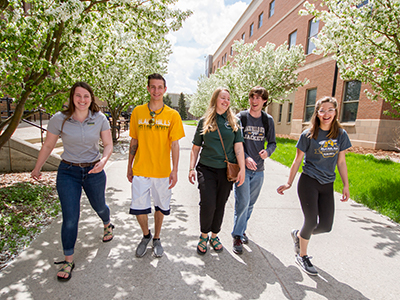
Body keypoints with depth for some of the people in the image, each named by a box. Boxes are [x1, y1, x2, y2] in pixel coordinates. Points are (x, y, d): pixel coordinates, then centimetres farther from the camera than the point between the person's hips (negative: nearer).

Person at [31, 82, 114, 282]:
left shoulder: (99, 119, -7)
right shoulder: (59, 119, -9)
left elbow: (108, 145, -4)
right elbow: (48, 146, 2)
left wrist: (104, 160, -24)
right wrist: (37, 169, 13)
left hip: (94, 171, 1)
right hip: (68, 172, -1)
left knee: (99, 207, 21)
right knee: (70, 218, 0)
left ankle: (107, 225, 56)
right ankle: (68, 260, 21)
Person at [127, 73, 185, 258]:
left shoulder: (172, 115, -3)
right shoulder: (137, 112, 2)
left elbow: (174, 145, -4)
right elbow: (134, 141, 7)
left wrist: (175, 171, -9)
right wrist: (129, 166, 9)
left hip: (162, 171, -1)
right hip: (140, 170, 1)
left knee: (161, 207, 13)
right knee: (139, 208, 7)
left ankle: (156, 239, 37)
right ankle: (146, 236, 36)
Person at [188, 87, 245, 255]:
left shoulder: (234, 122, 5)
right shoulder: (204, 121, 4)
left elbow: (238, 147, 0)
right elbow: (196, 148, 6)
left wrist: (242, 169, -7)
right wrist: (191, 168, 0)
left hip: (227, 170, 2)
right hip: (207, 169, -1)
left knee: (220, 205, 10)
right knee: (208, 204, -10)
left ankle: (214, 235, 33)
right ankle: (204, 235, 18)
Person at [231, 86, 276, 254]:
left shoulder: (268, 120, 6)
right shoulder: (240, 118, -4)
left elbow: (272, 142, 10)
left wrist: (267, 151, -13)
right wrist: (245, 158, -22)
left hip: (258, 169, 4)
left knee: (250, 203, 14)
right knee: (242, 202, -7)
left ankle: (242, 229, 35)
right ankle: (237, 236, 11)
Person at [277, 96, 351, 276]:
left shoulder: (341, 135, 3)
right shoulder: (308, 135, -7)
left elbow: (341, 162, 10)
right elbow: (297, 161, -2)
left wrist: (346, 185, 9)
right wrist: (289, 183, -1)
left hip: (327, 185, 4)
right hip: (308, 182, -4)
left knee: (326, 226, 3)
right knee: (312, 221, -4)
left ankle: (298, 235, 34)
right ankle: (302, 256, 23)